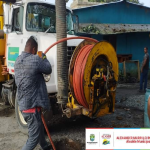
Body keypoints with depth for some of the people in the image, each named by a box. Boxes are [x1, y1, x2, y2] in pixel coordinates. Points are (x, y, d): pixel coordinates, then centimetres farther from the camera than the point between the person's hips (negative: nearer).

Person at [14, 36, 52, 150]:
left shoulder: (18, 61, 7)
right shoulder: (35, 59, -20)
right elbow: (48, 70, -5)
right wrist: (44, 57, 11)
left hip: (23, 105, 10)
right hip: (32, 106, -10)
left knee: (39, 127, 29)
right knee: (33, 138, 1)